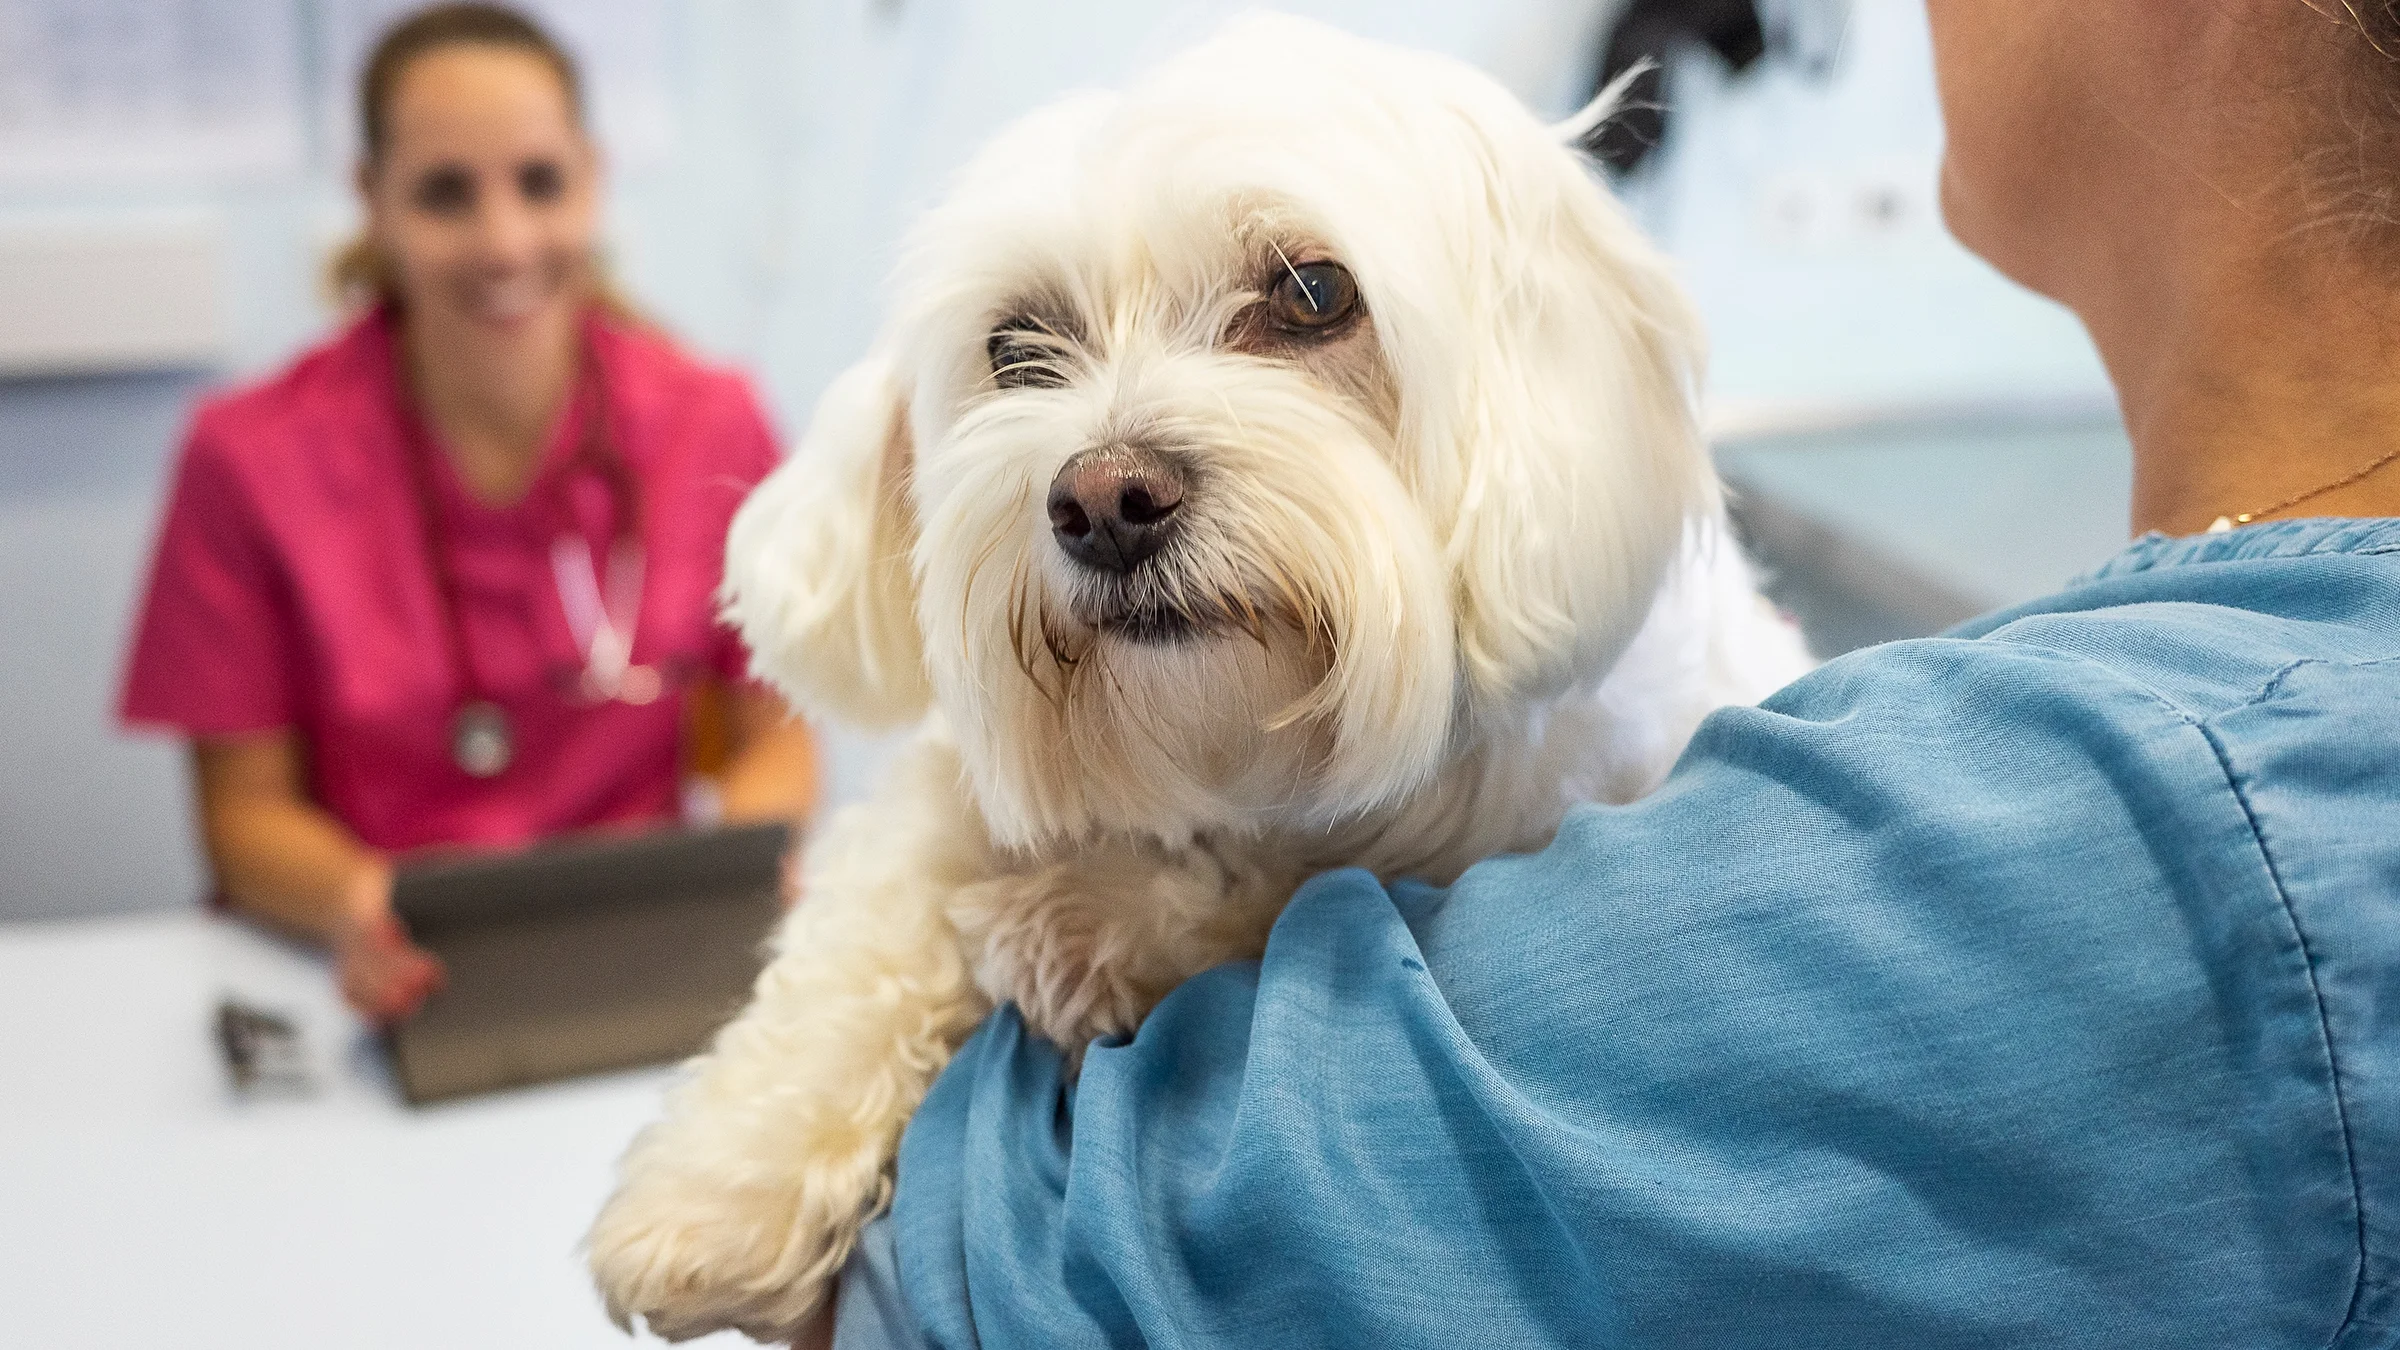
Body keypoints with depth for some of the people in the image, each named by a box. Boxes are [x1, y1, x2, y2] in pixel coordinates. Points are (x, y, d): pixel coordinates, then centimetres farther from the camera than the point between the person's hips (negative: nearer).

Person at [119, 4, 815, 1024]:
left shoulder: (712, 427, -1)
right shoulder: (253, 460, -5)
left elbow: (775, 738, 5)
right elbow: (248, 808, -1)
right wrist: (355, 905, -23)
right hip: (385, 980, -1)